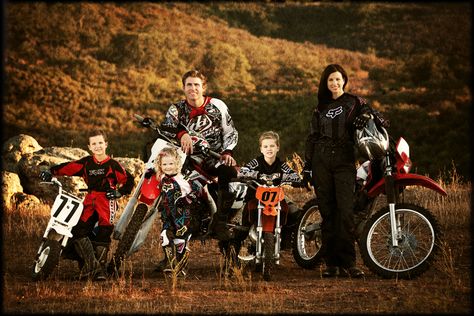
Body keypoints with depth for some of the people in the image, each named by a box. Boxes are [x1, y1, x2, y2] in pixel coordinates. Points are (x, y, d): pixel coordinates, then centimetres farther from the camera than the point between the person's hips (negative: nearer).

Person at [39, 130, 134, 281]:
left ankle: (100, 269, 4)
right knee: (78, 231, -10)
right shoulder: (86, 162, 13)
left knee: (103, 234, -7)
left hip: (107, 200, -4)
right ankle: (91, 263, -6)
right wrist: (50, 172, -4)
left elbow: (128, 180, 4)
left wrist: (119, 192, -10)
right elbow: (69, 167, 9)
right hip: (90, 200, 4)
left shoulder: (113, 164, 2)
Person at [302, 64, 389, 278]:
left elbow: (379, 120, 1)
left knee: (346, 211, -13)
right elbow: (312, 137, 19)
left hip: (345, 162, -3)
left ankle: (347, 263, -13)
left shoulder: (355, 103, 9)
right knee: (327, 212, 1)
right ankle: (331, 262, 3)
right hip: (321, 162, 3)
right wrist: (307, 165, 11)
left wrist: (369, 116, -22)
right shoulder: (320, 108, 19)